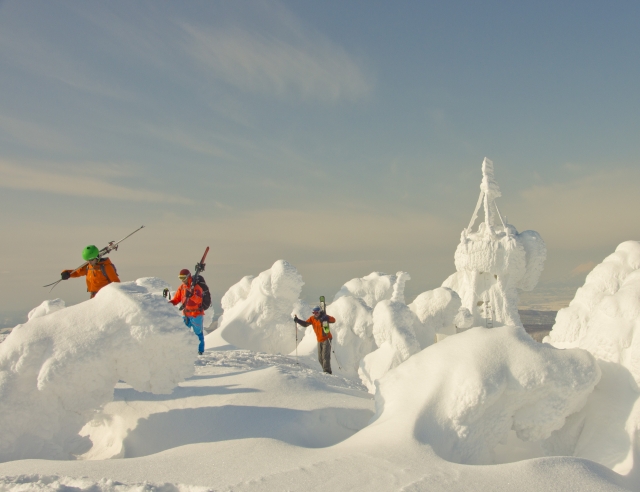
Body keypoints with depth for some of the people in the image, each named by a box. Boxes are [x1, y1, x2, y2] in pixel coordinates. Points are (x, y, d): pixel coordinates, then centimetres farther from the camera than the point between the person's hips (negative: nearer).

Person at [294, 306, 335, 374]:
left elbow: (333, 320, -25)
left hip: (326, 339, -6)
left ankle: (327, 371, -15)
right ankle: (325, 370, 16)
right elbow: (305, 324, -1)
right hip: (319, 340, 6)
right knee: (320, 358, 6)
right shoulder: (312, 318, 3)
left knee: (325, 356, -15)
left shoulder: (324, 317, -12)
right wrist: (297, 320, -16)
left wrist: (325, 319, -42)